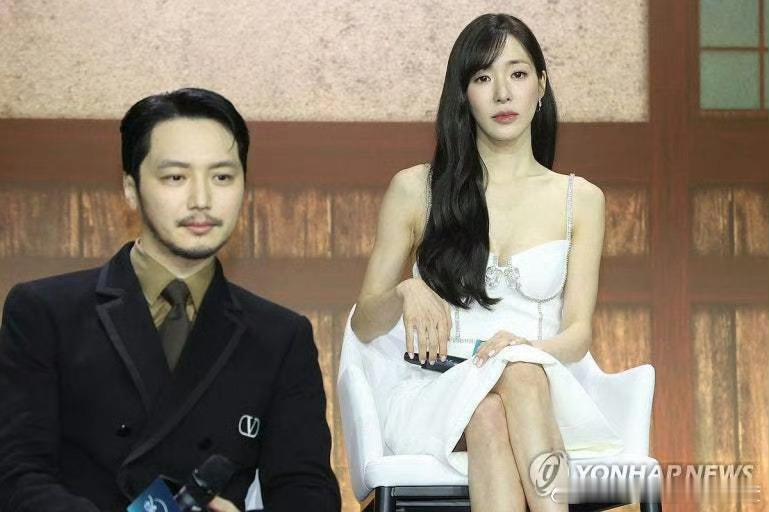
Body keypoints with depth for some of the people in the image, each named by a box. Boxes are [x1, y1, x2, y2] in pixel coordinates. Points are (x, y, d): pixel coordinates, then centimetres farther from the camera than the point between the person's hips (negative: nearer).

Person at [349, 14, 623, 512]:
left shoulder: (580, 199, 14)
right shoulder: (415, 190, 11)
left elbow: (578, 333, 7)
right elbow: (363, 325, 14)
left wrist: (528, 348, -17)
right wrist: (405, 294, -10)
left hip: (543, 384, 1)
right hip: (432, 390, 0)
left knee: (522, 373, -38)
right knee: (487, 415, -38)